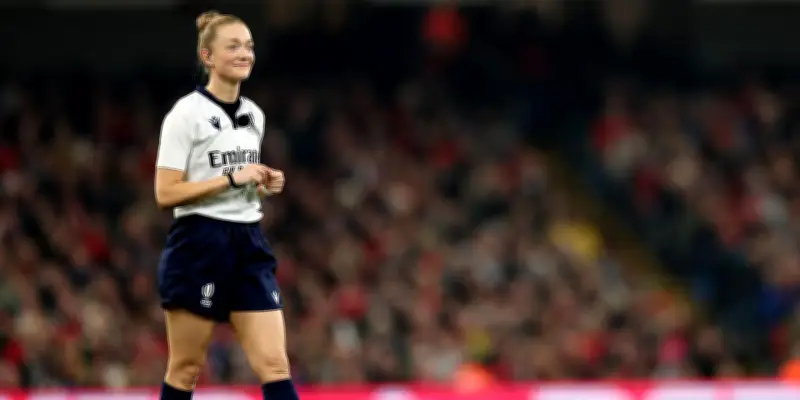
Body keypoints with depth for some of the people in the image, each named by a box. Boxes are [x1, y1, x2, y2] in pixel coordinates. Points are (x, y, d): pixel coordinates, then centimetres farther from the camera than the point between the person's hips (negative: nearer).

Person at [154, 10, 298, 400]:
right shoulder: (187, 113, -8)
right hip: (199, 247, -6)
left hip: (249, 244, 6)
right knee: (186, 368, 2)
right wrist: (232, 178, -18)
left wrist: (264, 184, 4)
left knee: (274, 364, -5)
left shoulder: (254, 116, 13)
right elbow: (165, 193, -14)